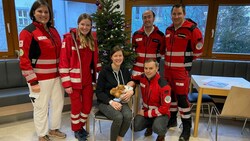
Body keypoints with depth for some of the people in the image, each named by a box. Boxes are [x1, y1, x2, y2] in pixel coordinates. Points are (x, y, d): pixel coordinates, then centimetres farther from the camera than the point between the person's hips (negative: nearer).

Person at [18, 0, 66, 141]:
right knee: (41, 107, 6)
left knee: (58, 103, 16)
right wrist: (33, 81, -15)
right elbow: (24, 59, -13)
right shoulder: (27, 32, -9)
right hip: (40, 79, -6)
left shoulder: (54, 31, 11)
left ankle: (54, 128, 37)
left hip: (56, 76, 7)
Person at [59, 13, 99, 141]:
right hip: (75, 81, -5)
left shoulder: (92, 41, 7)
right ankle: (76, 130, 32)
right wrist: (66, 83, -15)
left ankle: (81, 126, 38)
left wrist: (96, 77, 10)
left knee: (88, 105, 14)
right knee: (76, 106, 9)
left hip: (88, 80, 5)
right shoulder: (69, 38, -11)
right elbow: (63, 62, -13)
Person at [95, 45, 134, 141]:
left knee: (128, 116, -27)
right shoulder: (104, 71, -9)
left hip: (121, 101, 4)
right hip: (105, 102, -3)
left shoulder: (125, 71, 5)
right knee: (118, 117, -31)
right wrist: (111, 102, -23)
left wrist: (131, 91, -9)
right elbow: (99, 92, -8)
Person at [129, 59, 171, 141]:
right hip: (146, 110, 5)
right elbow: (133, 77, 15)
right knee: (134, 127, -17)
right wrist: (132, 82, -11)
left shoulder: (163, 85, -25)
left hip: (160, 113, -5)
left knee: (157, 129, -34)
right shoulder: (142, 77, -9)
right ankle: (150, 125, 17)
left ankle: (161, 134, 6)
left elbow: (165, 108, -22)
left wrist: (146, 114, -18)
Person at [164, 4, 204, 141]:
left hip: (182, 70, -6)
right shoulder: (168, 30, 11)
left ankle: (187, 127, 12)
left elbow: (198, 50, -5)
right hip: (168, 68, 7)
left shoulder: (192, 29, -11)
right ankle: (172, 119, 32)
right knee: (171, 94, 14)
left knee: (182, 97, -4)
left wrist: (187, 62, 2)